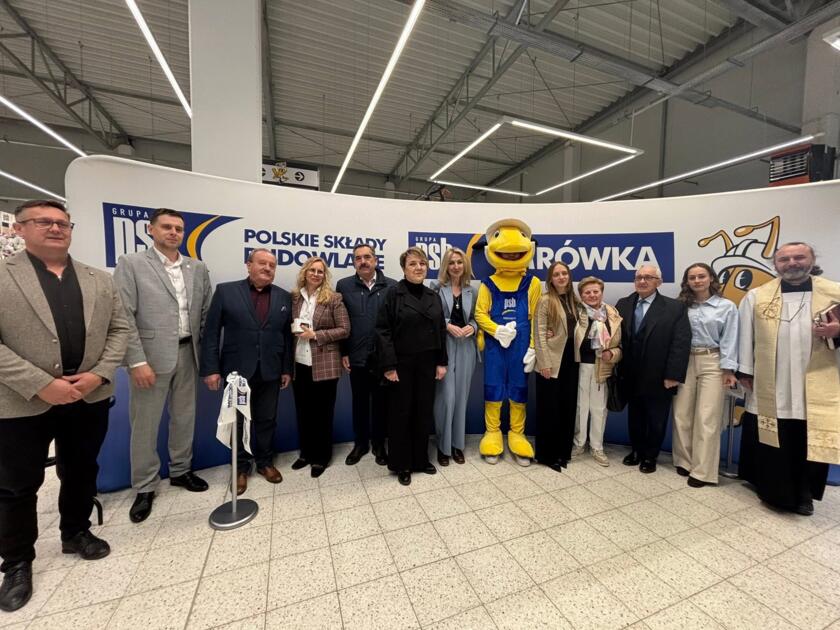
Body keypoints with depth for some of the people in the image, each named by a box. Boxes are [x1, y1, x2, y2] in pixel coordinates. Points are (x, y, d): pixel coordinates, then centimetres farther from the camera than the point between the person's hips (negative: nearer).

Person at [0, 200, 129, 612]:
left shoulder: (100, 281, 6)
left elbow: (119, 330, 4)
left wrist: (99, 375, -9)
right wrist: (40, 385, -18)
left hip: (90, 397, 3)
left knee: (81, 473, 17)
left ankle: (76, 534, 38)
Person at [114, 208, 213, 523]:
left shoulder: (198, 268, 8)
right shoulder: (131, 264, -3)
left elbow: (207, 314, 10)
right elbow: (123, 316, -9)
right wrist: (137, 360, -15)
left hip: (188, 353, 4)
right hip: (150, 356, -3)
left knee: (184, 417, 15)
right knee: (145, 424, 7)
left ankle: (181, 470, 33)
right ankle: (144, 487, 24)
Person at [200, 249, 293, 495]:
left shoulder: (284, 297, 5)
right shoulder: (226, 291, -2)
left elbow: (287, 336, 5)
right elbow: (211, 333, -3)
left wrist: (287, 369, 3)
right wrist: (210, 368, -8)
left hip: (270, 372, 2)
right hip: (236, 370, -1)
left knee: (266, 420, 13)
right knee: (238, 421, 12)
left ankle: (265, 462, 32)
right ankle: (241, 467, 30)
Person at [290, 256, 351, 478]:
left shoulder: (333, 299, -5)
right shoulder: (294, 297, 6)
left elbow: (344, 330, -9)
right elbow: (290, 326, 16)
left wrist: (316, 335, -16)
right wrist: (294, 330, -4)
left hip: (324, 365, -4)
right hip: (300, 364, 4)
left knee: (322, 412, 8)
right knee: (303, 410, 15)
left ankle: (321, 457, 26)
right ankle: (306, 452, 35)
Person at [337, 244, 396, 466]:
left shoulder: (392, 286, -2)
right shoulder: (344, 286, 3)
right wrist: (343, 352, -1)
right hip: (357, 356, 1)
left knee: (380, 402, 12)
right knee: (359, 402, 15)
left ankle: (379, 444, 30)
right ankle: (360, 443, 32)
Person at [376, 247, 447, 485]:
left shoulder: (433, 296, 8)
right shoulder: (394, 294, -7)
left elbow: (441, 330, 9)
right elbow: (382, 331, -12)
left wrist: (442, 362, 4)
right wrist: (389, 365, -17)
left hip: (426, 364, 5)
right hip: (402, 364, -4)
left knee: (424, 412, 13)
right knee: (401, 413, 7)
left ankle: (421, 459, 31)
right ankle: (401, 464, 24)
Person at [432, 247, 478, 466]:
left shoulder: (471, 291, 11)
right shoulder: (437, 288, -1)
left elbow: (475, 317, 13)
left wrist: (472, 327, -8)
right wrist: (448, 326, -17)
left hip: (465, 347, 4)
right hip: (443, 346, -4)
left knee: (461, 396, 10)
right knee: (446, 396, -3)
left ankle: (457, 444, 25)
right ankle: (443, 445, 15)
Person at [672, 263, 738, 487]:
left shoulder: (727, 307, 3)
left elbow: (729, 340, 0)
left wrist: (728, 369, -7)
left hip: (712, 363, -2)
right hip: (684, 362, 2)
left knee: (706, 418, -2)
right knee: (681, 415, 5)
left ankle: (702, 470, 8)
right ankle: (684, 461, 21)